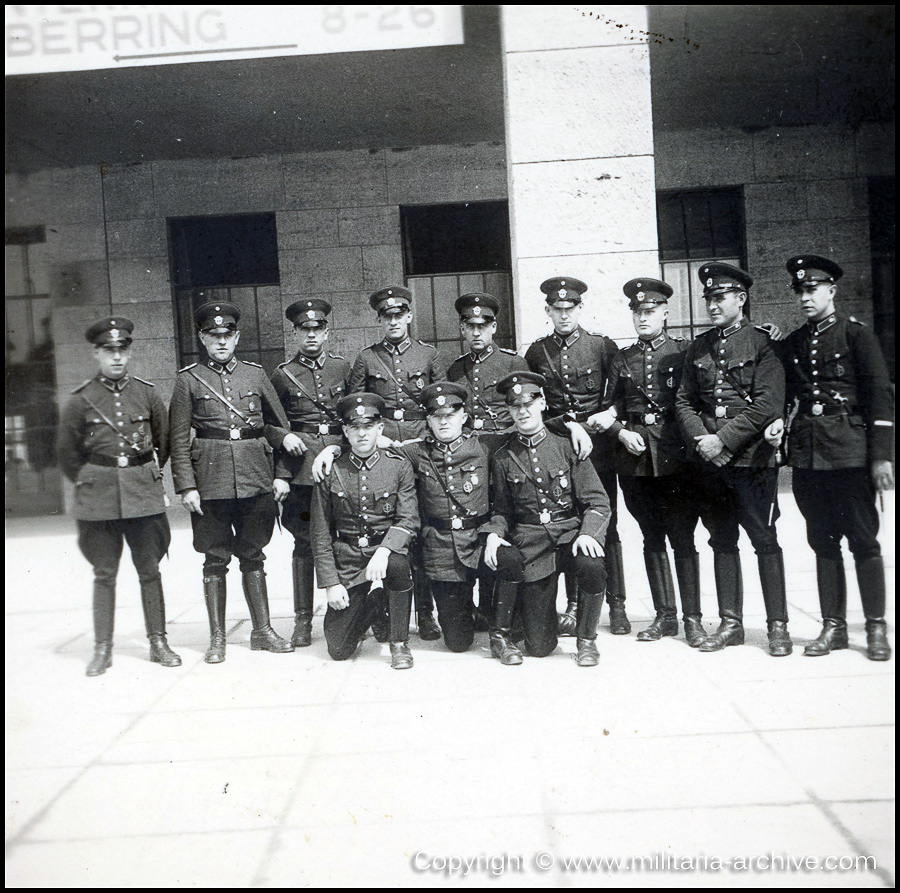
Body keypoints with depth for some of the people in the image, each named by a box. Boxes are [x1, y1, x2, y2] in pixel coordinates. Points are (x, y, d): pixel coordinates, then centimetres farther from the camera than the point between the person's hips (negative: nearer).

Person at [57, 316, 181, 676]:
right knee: (104, 574, 5)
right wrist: (90, 482, 9)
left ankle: (158, 642, 15)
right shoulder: (81, 399, -1)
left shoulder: (147, 393, 3)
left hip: (144, 495, 1)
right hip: (98, 499, -1)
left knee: (150, 571, 5)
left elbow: (164, 441, 15)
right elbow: (67, 451, 8)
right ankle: (102, 649, 14)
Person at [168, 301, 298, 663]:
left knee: (253, 555, 10)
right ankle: (217, 639, 15)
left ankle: (262, 632, 20)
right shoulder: (189, 379, 2)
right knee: (215, 559, 4)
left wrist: (281, 474, 4)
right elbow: (178, 439, 0)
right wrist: (186, 486, -7)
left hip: (255, 478, 2)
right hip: (211, 479, -2)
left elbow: (278, 425, 12)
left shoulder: (254, 373, 8)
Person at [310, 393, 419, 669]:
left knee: (397, 564, -38)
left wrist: (384, 551, -29)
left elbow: (408, 520, -9)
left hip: (386, 547, 0)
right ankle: (369, 607, 28)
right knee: (339, 649, -7)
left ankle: (400, 643, -13)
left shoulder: (399, 467, -2)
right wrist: (330, 583, -6)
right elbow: (321, 534, 2)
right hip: (347, 559, 1)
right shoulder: (330, 472, -1)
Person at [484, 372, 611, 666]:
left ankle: (587, 639, -8)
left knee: (592, 565, -35)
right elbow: (501, 510, 13)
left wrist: (587, 533, -19)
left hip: (570, 533, 1)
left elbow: (597, 501, 0)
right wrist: (494, 534, -9)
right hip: (530, 543, -1)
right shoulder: (503, 458, 7)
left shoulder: (566, 446, 3)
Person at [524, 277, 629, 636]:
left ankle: (616, 606, 11)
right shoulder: (536, 353, 7)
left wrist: (604, 418, -10)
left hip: (598, 448, -1)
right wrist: (561, 426, 2)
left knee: (605, 527, 2)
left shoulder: (603, 347, 2)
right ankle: (574, 606, 13)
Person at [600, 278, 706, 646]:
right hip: (635, 459, 4)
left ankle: (692, 617, 8)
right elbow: (610, 408, 12)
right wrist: (622, 432, -5)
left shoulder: (684, 352, 3)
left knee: (682, 537, -1)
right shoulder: (621, 360, 12)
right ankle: (665, 615, 19)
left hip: (675, 457, -3)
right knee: (651, 538, 10)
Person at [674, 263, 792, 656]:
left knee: (764, 539, 0)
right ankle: (730, 623, 20)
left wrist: (723, 439, -15)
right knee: (722, 542, 10)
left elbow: (768, 405, -12)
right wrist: (701, 439, -6)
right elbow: (684, 401, 11)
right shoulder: (699, 347, 12)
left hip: (752, 459, -5)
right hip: (710, 462, 5)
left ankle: (778, 626, 11)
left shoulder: (762, 342, -3)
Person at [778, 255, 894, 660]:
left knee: (863, 539, 0)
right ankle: (833, 626, 17)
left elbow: (880, 394, -6)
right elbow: (784, 395, 18)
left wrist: (881, 455, -11)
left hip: (850, 451, -4)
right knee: (822, 542, 8)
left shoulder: (856, 333, -1)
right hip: (807, 454, 5)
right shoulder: (792, 343, 13)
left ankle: (876, 628, 12)